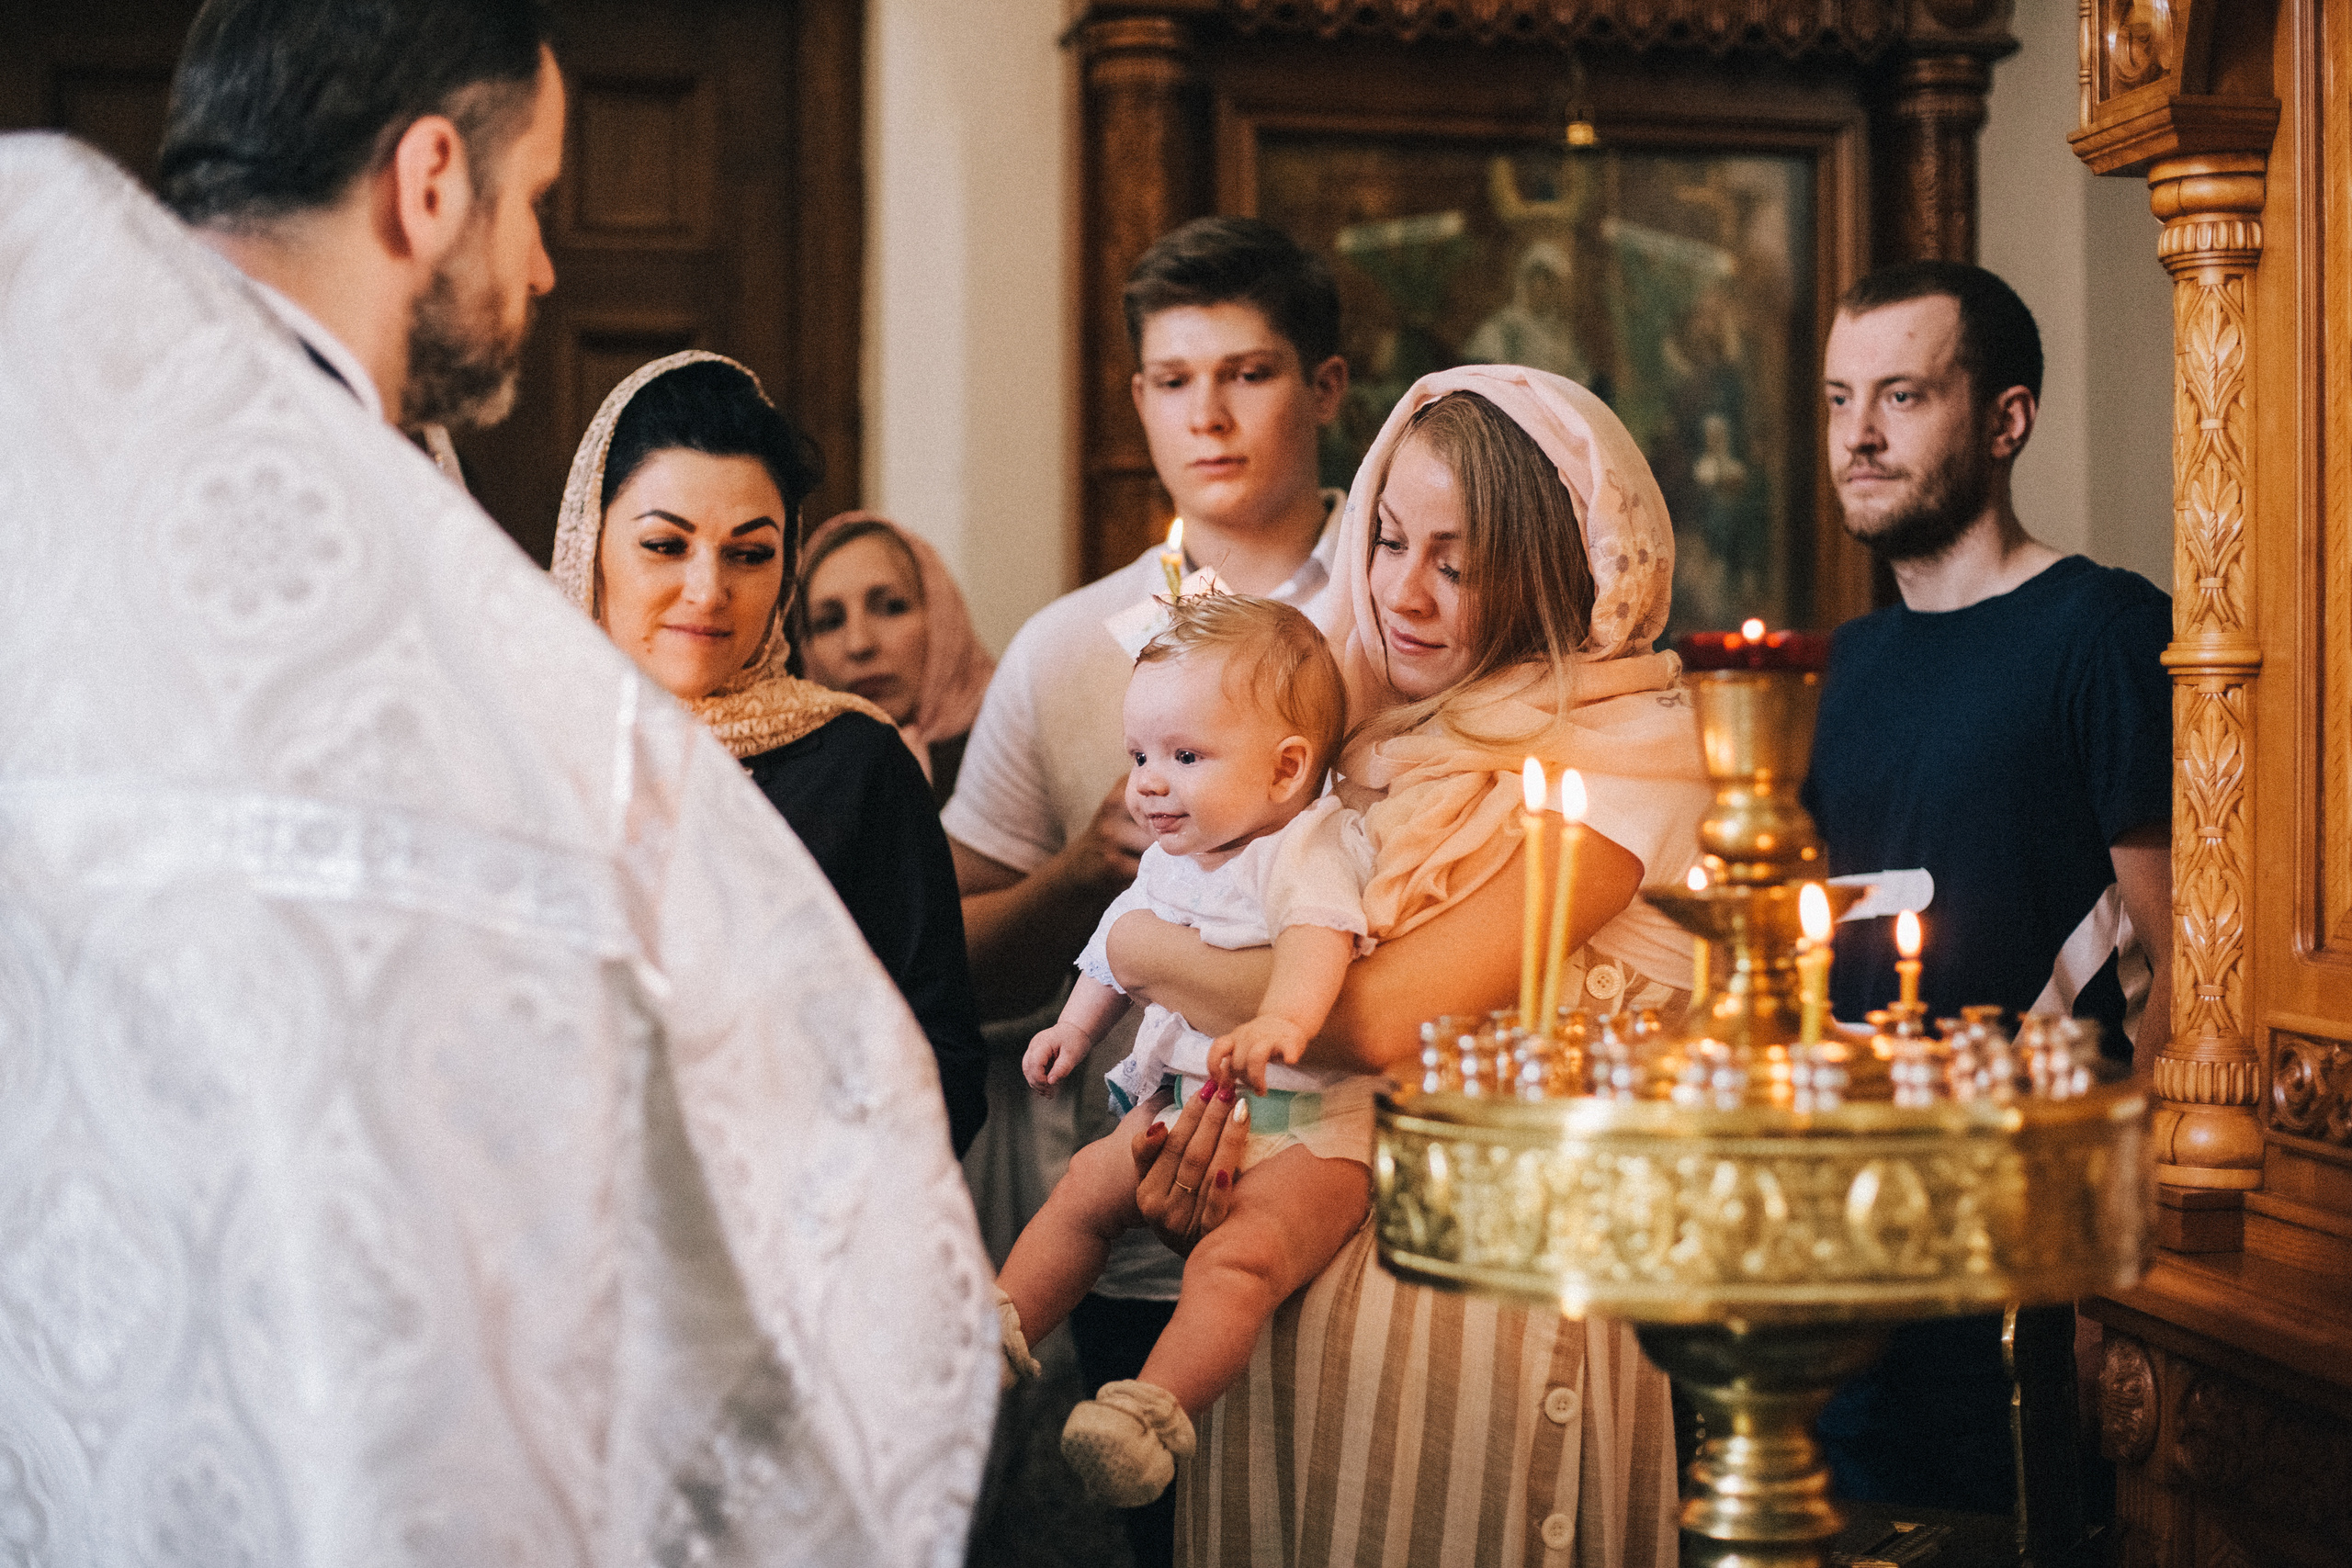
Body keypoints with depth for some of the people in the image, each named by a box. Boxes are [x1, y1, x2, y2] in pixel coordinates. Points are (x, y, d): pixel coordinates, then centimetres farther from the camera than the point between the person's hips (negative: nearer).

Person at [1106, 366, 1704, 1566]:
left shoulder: (1627, 746, -10)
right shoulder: (1375, 728, 11)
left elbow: (1390, 1015, -20)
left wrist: (1146, 952, -6)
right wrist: (1197, 1151, -9)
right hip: (1297, 1274, 6)